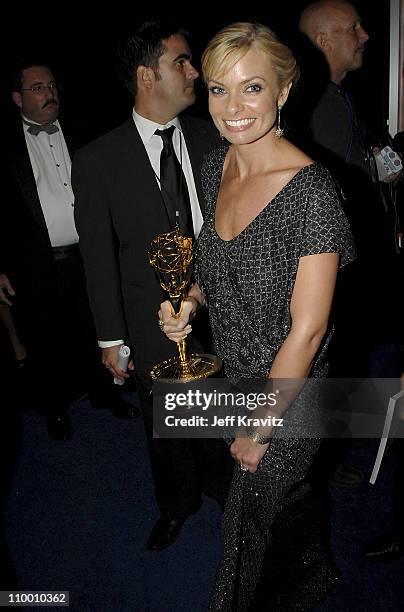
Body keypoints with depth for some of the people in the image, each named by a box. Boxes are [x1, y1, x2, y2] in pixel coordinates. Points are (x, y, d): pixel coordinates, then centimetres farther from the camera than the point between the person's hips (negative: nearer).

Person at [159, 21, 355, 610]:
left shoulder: (311, 190, -26)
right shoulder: (216, 166, -3)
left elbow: (307, 331, -24)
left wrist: (258, 430, -15)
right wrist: (194, 296, -8)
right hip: (238, 374, 7)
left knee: (253, 517, 15)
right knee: (286, 490, 30)